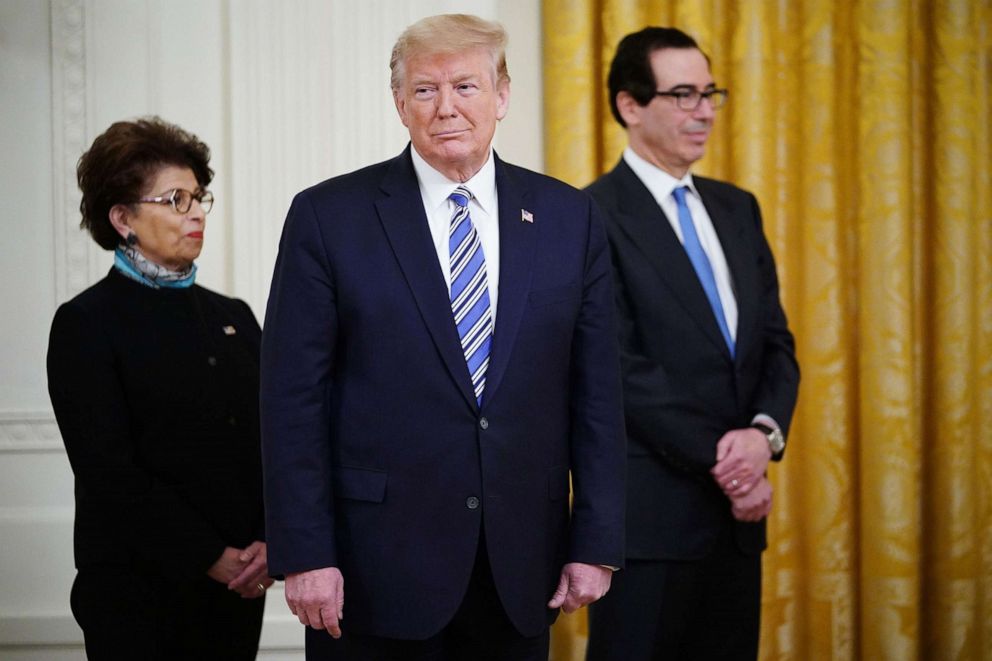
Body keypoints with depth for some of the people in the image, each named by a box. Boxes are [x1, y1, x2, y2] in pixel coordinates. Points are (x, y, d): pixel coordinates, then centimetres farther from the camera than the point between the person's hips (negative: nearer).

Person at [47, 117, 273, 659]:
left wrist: (272, 542, -9)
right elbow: (108, 471, -12)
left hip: (241, 587, 5)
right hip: (138, 593, -5)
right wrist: (209, 557, -14)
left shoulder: (233, 318, 14)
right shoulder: (85, 325, -4)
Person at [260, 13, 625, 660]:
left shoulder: (568, 218, 6)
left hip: (520, 575, 3)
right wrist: (304, 556, -11)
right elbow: (293, 402, -5)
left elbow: (595, 393, 6)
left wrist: (596, 542, 1)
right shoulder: (329, 218, -2)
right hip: (378, 569, -2)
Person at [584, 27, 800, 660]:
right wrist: (721, 461, -14)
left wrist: (765, 431, -9)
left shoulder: (737, 208, 14)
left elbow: (777, 342, 11)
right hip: (649, 513, -6)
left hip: (737, 510, 7)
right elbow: (622, 367, -14)